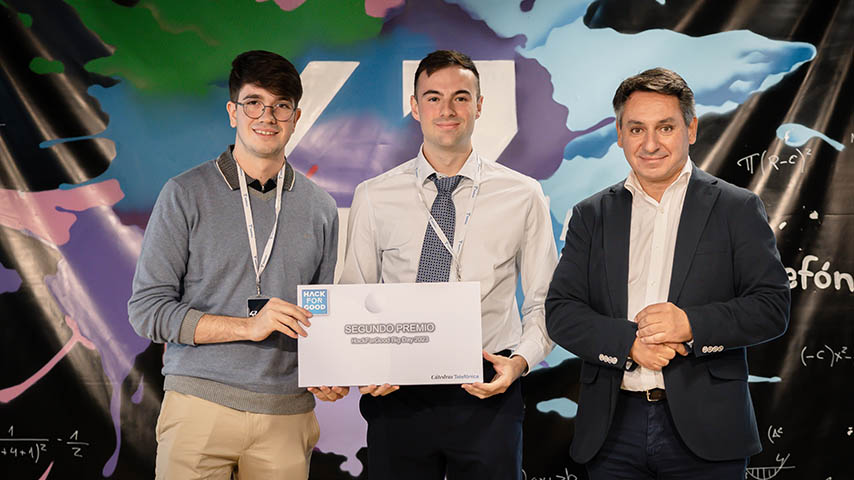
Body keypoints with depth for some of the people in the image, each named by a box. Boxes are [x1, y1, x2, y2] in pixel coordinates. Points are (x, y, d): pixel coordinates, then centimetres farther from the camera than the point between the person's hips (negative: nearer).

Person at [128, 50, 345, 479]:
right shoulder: (186, 194, -1)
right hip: (201, 406, -2)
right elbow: (147, 309, -6)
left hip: (287, 413, 3)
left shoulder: (320, 207, 10)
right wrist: (248, 326, -15)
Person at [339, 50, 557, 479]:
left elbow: (544, 301, 5)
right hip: (396, 395, 1)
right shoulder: (373, 197, 3)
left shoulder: (522, 195, 2)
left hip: (487, 395, 0)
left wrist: (519, 360, -11)